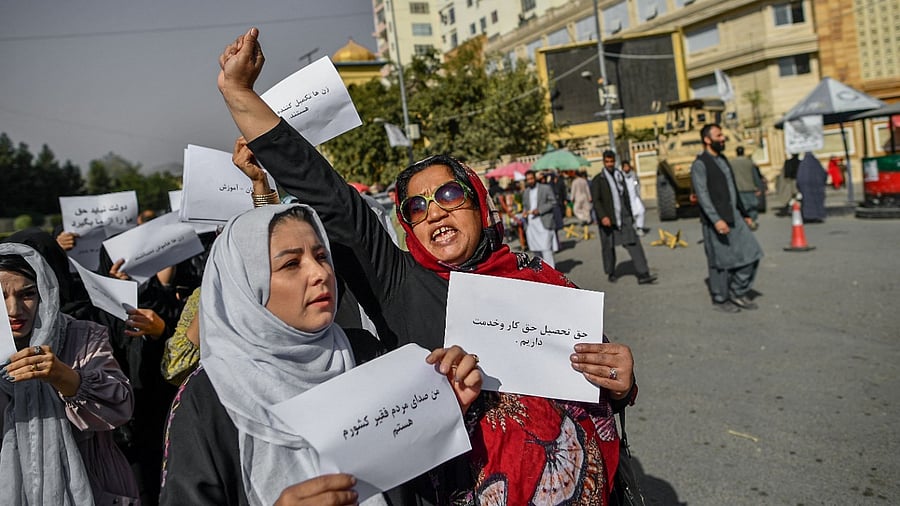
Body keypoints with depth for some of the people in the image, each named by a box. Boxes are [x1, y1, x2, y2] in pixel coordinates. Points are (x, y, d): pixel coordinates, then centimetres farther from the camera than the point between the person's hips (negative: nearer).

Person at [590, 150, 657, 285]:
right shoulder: (598, 180, -3)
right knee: (608, 247, 9)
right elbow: (596, 201, -11)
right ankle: (611, 273, 30)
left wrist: (630, 215, 18)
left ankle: (643, 275, -10)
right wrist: (603, 217, -24)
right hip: (608, 220, -3)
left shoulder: (620, 175, 12)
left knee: (634, 244, -7)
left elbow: (626, 195, 18)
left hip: (624, 218, 3)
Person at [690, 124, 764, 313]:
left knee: (751, 253, 3)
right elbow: (702, 195, -19)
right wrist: (716, 220, -28)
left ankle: (737, 293, 16)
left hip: (734, 217, 8)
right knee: (721, 262, 2)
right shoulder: (700, 164, -10)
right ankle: (720, 299, 17)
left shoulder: (723, 160, 17)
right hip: (715, 221, -8)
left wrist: (744, 213, 22)